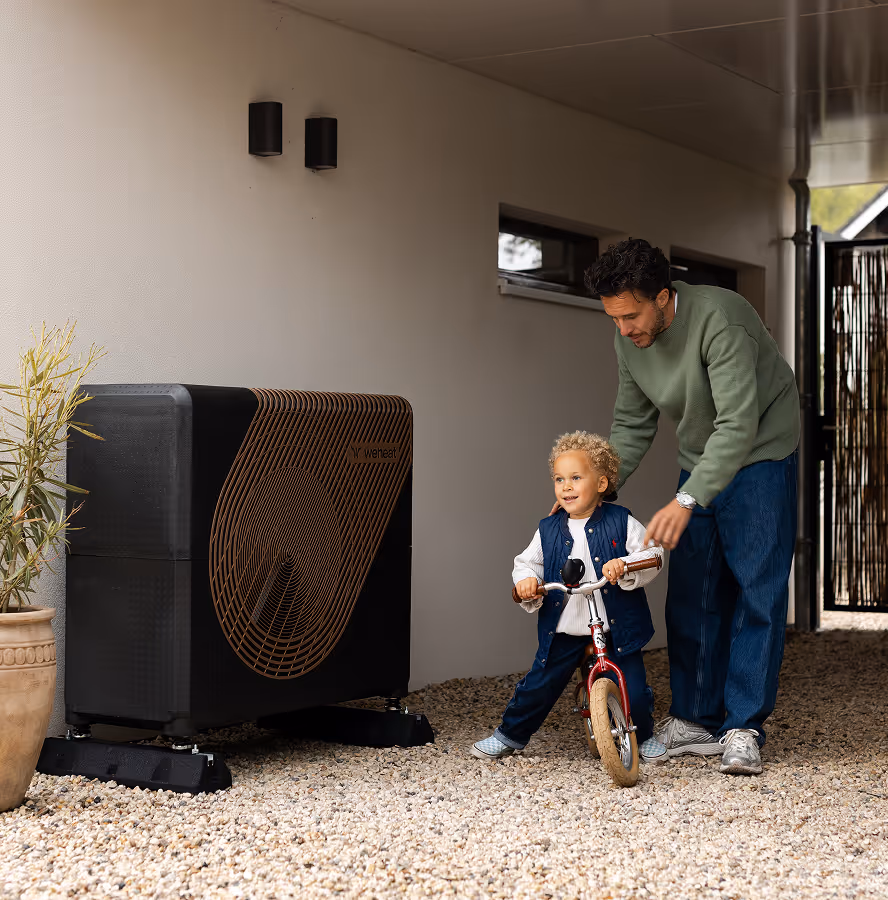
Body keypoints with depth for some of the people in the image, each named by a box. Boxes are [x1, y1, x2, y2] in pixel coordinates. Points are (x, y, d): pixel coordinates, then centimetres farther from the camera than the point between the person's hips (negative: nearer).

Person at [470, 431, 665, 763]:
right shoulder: (548, 530, 3)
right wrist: (527, 581, -10)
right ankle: (510, 734, 26)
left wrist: (625, 566, -26)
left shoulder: (622, 523, -5)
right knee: (538, 685, 3)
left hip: (616, 628, -2)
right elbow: (528, 562, 11)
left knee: (634, 692, -4)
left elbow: (650, 555, -7)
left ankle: (643, 737, 25)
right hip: (564, 632, 2)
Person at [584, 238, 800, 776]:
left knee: (757, 589, -10)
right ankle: (698, 721, 11)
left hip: (760, 455, -7)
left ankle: (744, 729, -7)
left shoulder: (717, 319, -30)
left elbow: (738, 424, -35)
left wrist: (686, 501, -43)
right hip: (699, 464, 7)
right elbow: (632, 426, 6)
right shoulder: (629, 340, -6)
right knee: (691, 595, 3)